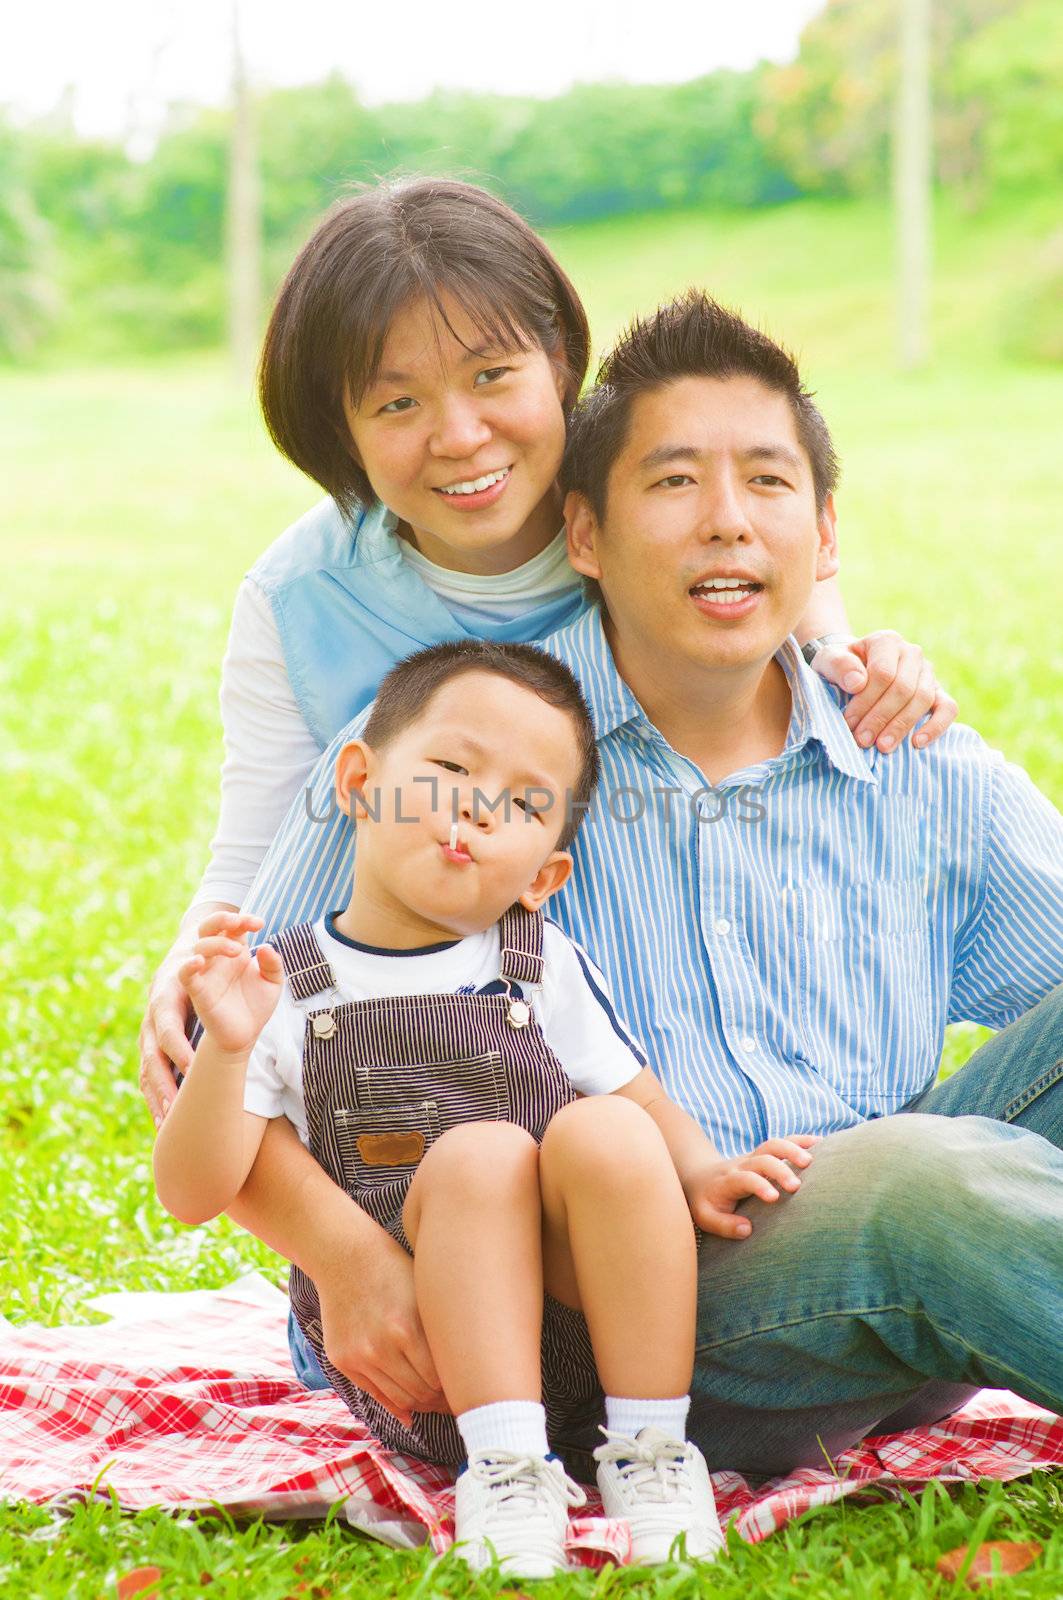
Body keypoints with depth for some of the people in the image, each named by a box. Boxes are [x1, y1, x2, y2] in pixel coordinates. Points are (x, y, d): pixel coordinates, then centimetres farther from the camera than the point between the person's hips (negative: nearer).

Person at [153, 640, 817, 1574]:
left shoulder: (548, 971, 9)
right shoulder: (279, 989, 3)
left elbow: (649, 1107, 8)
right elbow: (194, 1197, -3)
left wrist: (700, 1176, -14)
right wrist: (225, 1051, -19)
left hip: (589, 1316, 2)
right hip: (410, 1364, -2)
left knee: (602, 1132, -26)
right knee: (480, 1151, -28)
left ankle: (650, 1447, -20)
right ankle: (505, 1463, -28)